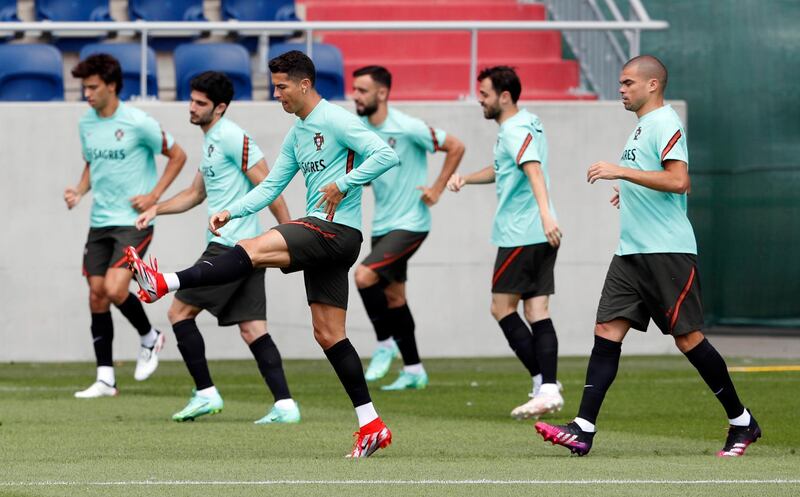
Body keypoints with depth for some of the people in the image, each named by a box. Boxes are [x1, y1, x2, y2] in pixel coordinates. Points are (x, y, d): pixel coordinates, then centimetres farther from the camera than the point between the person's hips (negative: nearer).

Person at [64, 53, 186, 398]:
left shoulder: (137, 122, -12)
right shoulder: (86, 123, 7)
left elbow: (177, 155, -2)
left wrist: (154, 196, -9)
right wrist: (79, 191, 3)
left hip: (133, 221, -6)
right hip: (100, 223, 7)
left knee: (114, 289, -19)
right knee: (97, 295, 2)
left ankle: (149, 338, 11)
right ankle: (105, 378, 8)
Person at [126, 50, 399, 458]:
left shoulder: (336, 121, -8)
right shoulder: (296, 134, 20)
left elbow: (385, 155, -19)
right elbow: (270, 187, 21)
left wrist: (343, 184, -23)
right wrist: (230, 212, 7)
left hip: (337, 229, -10)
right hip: (321, 235, 10)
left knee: (252, 250, -23)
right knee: (328, 333, 6)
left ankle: (163, 284, -31)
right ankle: (371, 425, 6)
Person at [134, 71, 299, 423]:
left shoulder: (231, 137, -11)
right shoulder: (211, 140, 20)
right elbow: (196, 193, 31)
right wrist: (157, 209, 18)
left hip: (230, 246, -9)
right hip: (245, 248, 9)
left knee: (180, 312, -2)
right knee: (252, 328, 3)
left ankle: (205, 394, 0)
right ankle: (284, 405, -5)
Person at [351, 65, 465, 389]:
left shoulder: (408, 128, -17)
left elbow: (456, 147, -10)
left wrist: (437, 189, -11)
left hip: (410, 224, -8)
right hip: (382, 225, 8)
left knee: (365, 276, -22)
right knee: (393, 296, 11)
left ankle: (385, 344, -2)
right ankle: (413, 371, 21)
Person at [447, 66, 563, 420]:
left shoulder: (515, 131, -13)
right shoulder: (526, 123, 19)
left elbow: (534, 170, -30)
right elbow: (503, 169, 34)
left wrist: (545, 213, -44)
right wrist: (466, 179, 20)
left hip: (521, 234, -9)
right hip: (540, 234, 9)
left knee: (502, 308, -1)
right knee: (537, 312, 4)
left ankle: (543, 382, -7)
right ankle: (549, 390, -4)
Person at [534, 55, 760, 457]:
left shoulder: (665, 123, -10)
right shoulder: (642, 126, 19)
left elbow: (678, 181, -23)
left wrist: (621, 171, -23)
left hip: (668, 252, -9)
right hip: (632, 253, 9)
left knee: (687, 337, -4)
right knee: (607, 331, -2)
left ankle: (742, 423, 10)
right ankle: (583, 429, -8)